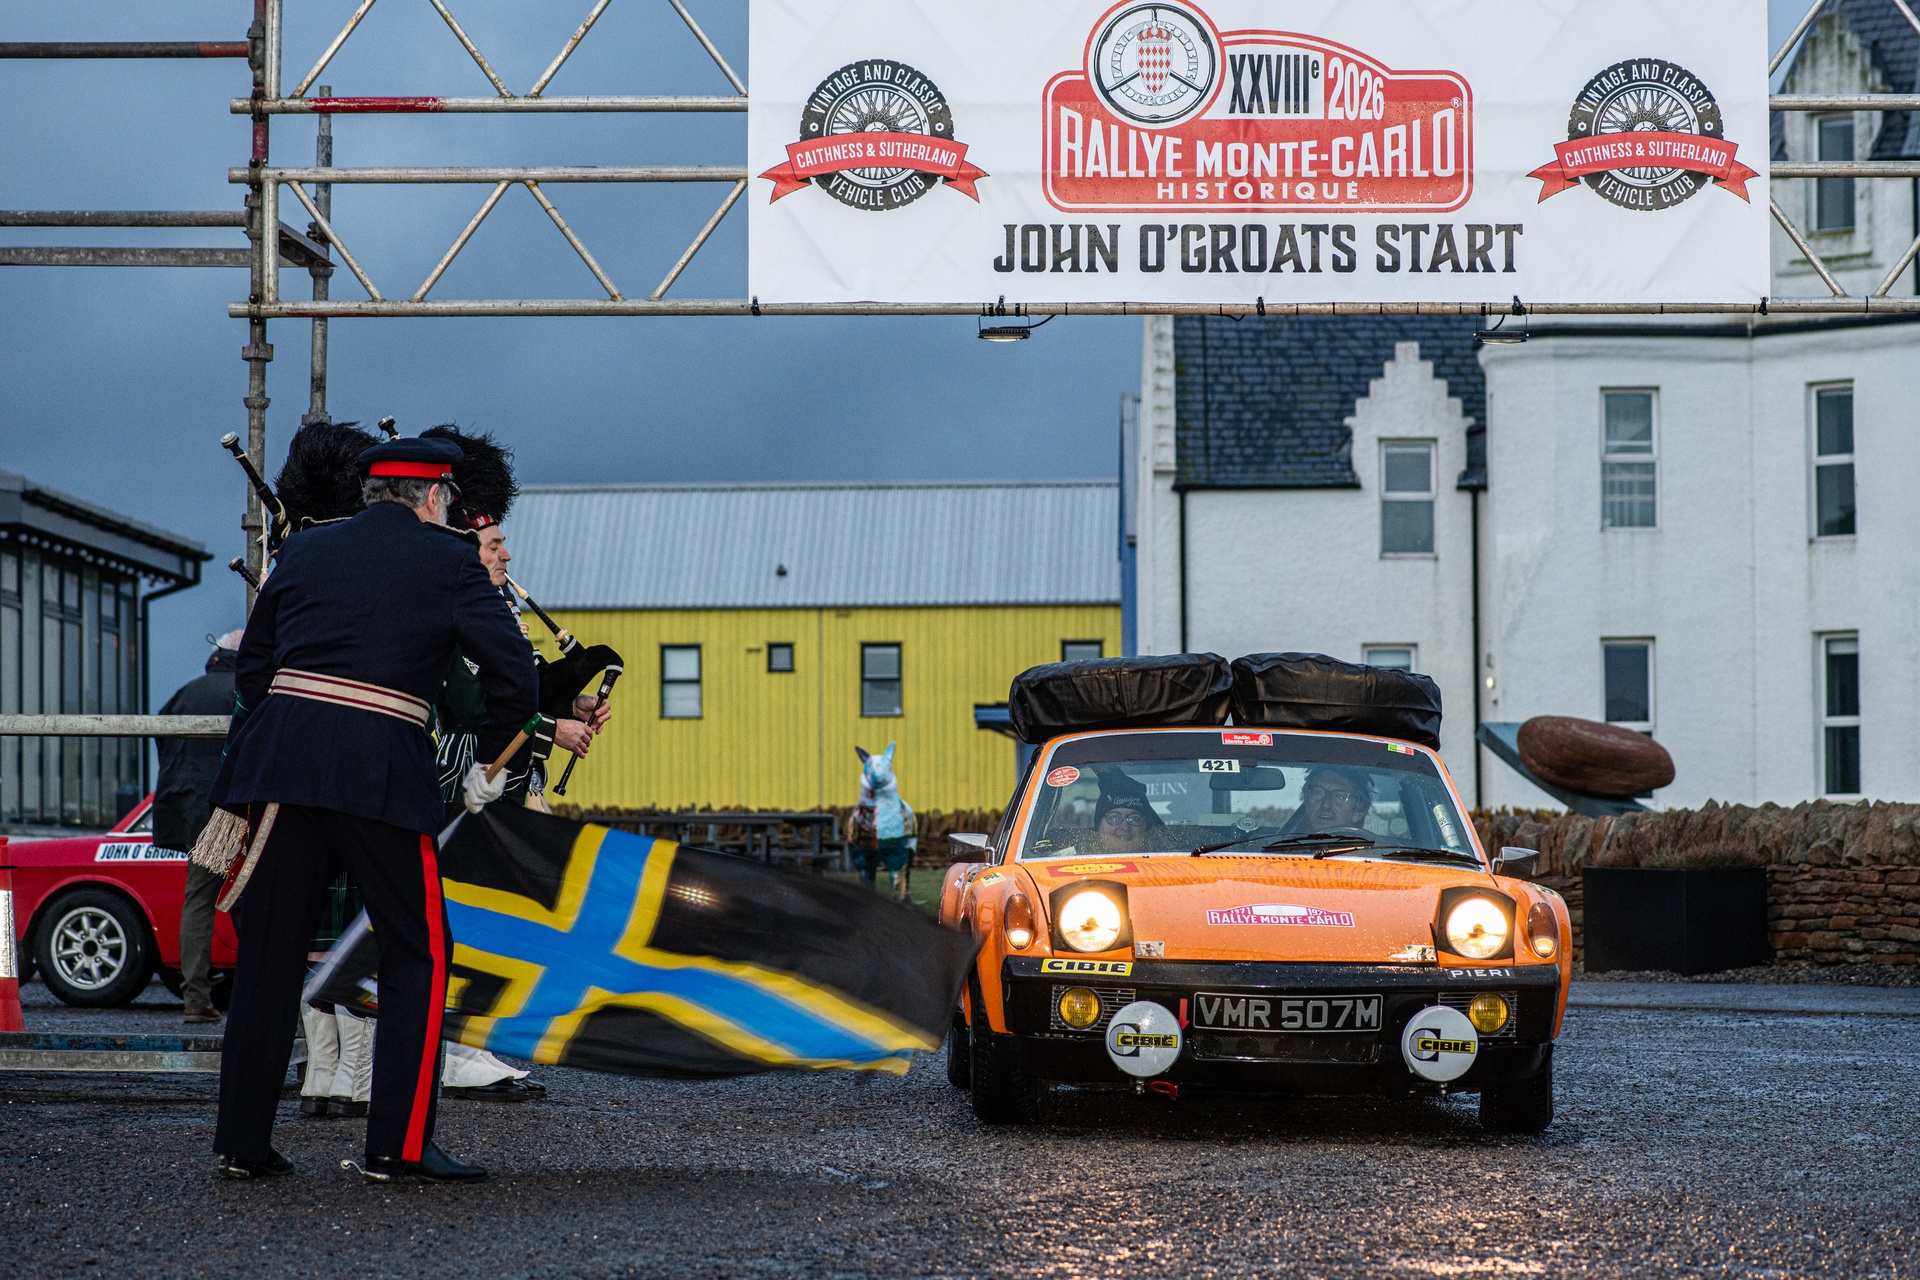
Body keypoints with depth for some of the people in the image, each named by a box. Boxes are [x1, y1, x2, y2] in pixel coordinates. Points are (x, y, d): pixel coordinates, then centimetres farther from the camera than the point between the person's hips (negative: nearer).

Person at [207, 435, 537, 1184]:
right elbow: (515, 674, -1)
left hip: (280, 757, 4)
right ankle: (398, 1145, 2)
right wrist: (489, 768, 11)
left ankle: (242, 1142, 13)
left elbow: (251, 668, 21)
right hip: (381, 770, -4)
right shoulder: (447, 561, 5)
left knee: (270, 950, 11)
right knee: (418, 954, 7)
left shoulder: (305, 550, 17)